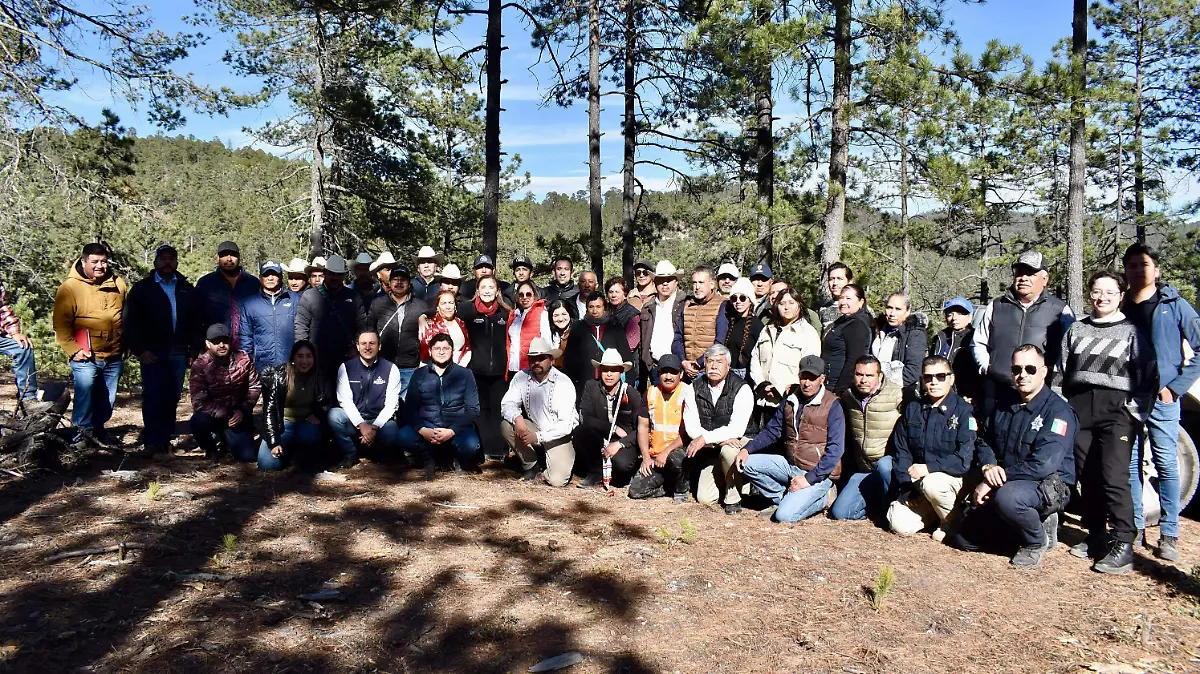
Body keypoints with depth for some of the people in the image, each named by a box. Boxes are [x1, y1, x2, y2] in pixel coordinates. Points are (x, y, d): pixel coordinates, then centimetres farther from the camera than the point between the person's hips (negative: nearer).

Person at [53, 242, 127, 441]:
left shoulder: (118, 285, 9)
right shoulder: (70, 287, -5)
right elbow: (61, 324, -7)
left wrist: (126, 345, 16)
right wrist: (72, 350, -14)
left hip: (114, 357, 5)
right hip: (86, 358, -5)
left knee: (107, 401, 13)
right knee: (85, 398, -10)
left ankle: (98, 431, 28)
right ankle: (83, 433, 1)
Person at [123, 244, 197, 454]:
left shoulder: (187, 290, 13)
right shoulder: (142, 288, 5)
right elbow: (129, 322, 1)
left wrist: (194, 350, 4)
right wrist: (140, 350, -8)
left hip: (179, 354, 2)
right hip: (153, 354, -2)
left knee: (172, 398, 5)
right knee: (153, 397, -7)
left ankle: (165, 439, 14)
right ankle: (152, 442, -2)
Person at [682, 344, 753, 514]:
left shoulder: (741, 389, -16)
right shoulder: (695, 388, -3)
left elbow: (737, 429, -25)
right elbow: (691, 426, -9)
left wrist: (705, 439, -29)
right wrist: (719, 439, -23)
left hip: (741, 443, -4)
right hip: (712, 451, 4)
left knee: (728, 451, -38)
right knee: (704, 497, -8)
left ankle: (733, 498, -13)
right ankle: (728, 479, 25)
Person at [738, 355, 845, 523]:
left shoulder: (832, 406, -12)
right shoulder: (791, 400, 6)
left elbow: (834, 450, -17)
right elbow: (772, 431, 14)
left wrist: (809, 479, -22)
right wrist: (747, 450, -2)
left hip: (817, 473, -7)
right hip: (790, 464, 7)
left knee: (784, 515, -22)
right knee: (747, 464, -7)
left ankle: (819, 499, 4)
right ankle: (785, 499, 0)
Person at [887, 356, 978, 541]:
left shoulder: (964, 411, -10)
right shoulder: (912, 409, 5)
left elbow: (965, 459, -18)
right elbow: (901, 451, 4)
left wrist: (929, 468, -23)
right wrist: (907, 490, -6)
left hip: (954, 478, -4)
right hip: (918, 483, 4)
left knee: (931, 483, -37)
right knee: (900, 525, -16)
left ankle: (952, 523, -6)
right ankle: (934, 512, 15)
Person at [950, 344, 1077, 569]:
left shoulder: (1058, 410, -13)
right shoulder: (1005, 406, 9)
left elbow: (1043, 464, -23)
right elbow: (985, 443, 15)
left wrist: (994, 482, -21)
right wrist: (989, 467, -10)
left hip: (1049, 487, -7)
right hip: (1005, 485, 7)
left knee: (1006, 496, -41)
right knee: (964, 540, 1)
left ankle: (1037, 541, -9)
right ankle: (1032, 523, 17)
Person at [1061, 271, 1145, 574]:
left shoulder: (1131, 331, 8)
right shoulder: (1076, 329, 18)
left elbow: (1145, 374, 3)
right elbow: (1063, 368, 18)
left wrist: (1137, 409, -7)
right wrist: (1062, 404, 9)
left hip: (1116, 409, -4)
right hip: (1079, 409, 4)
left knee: (1114, 477, -14)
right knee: (1087, 477, 5)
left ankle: (1123, 546, -12)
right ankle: (1096, 537, 16)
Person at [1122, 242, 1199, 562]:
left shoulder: (1174, 305, 2)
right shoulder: (1121, 308, 11)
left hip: (1161, 396, -3)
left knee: (1166, 464, -3)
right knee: (1130, 464, 5)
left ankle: (1169, 535, 4)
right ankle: (1135, 528, 15)